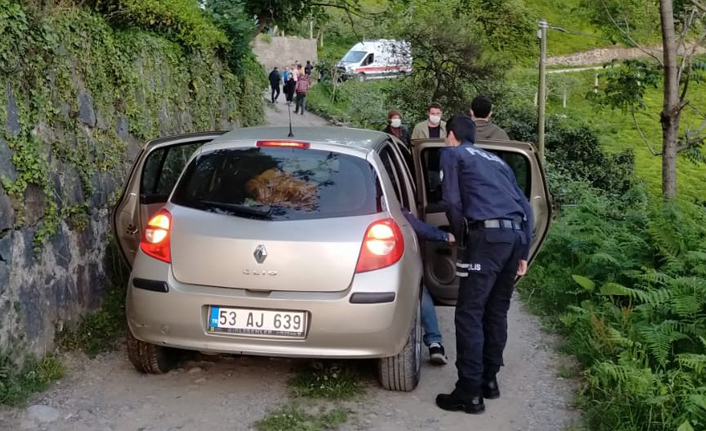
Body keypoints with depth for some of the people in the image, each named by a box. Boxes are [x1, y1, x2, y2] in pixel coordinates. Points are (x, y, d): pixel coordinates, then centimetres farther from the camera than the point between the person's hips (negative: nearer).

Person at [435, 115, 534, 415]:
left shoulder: (451, 154, 12)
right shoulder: (495, 160, 30)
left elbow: (452, 202, -1)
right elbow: (525, 207, 24)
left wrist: (461, 239, 12)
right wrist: (523, 252, 24)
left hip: (487, 235, -7)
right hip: (515, 235, 7)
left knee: (470, 314, -3)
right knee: (496, 312, 17)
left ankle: (470, 393, -2)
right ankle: (489, 380, 24)